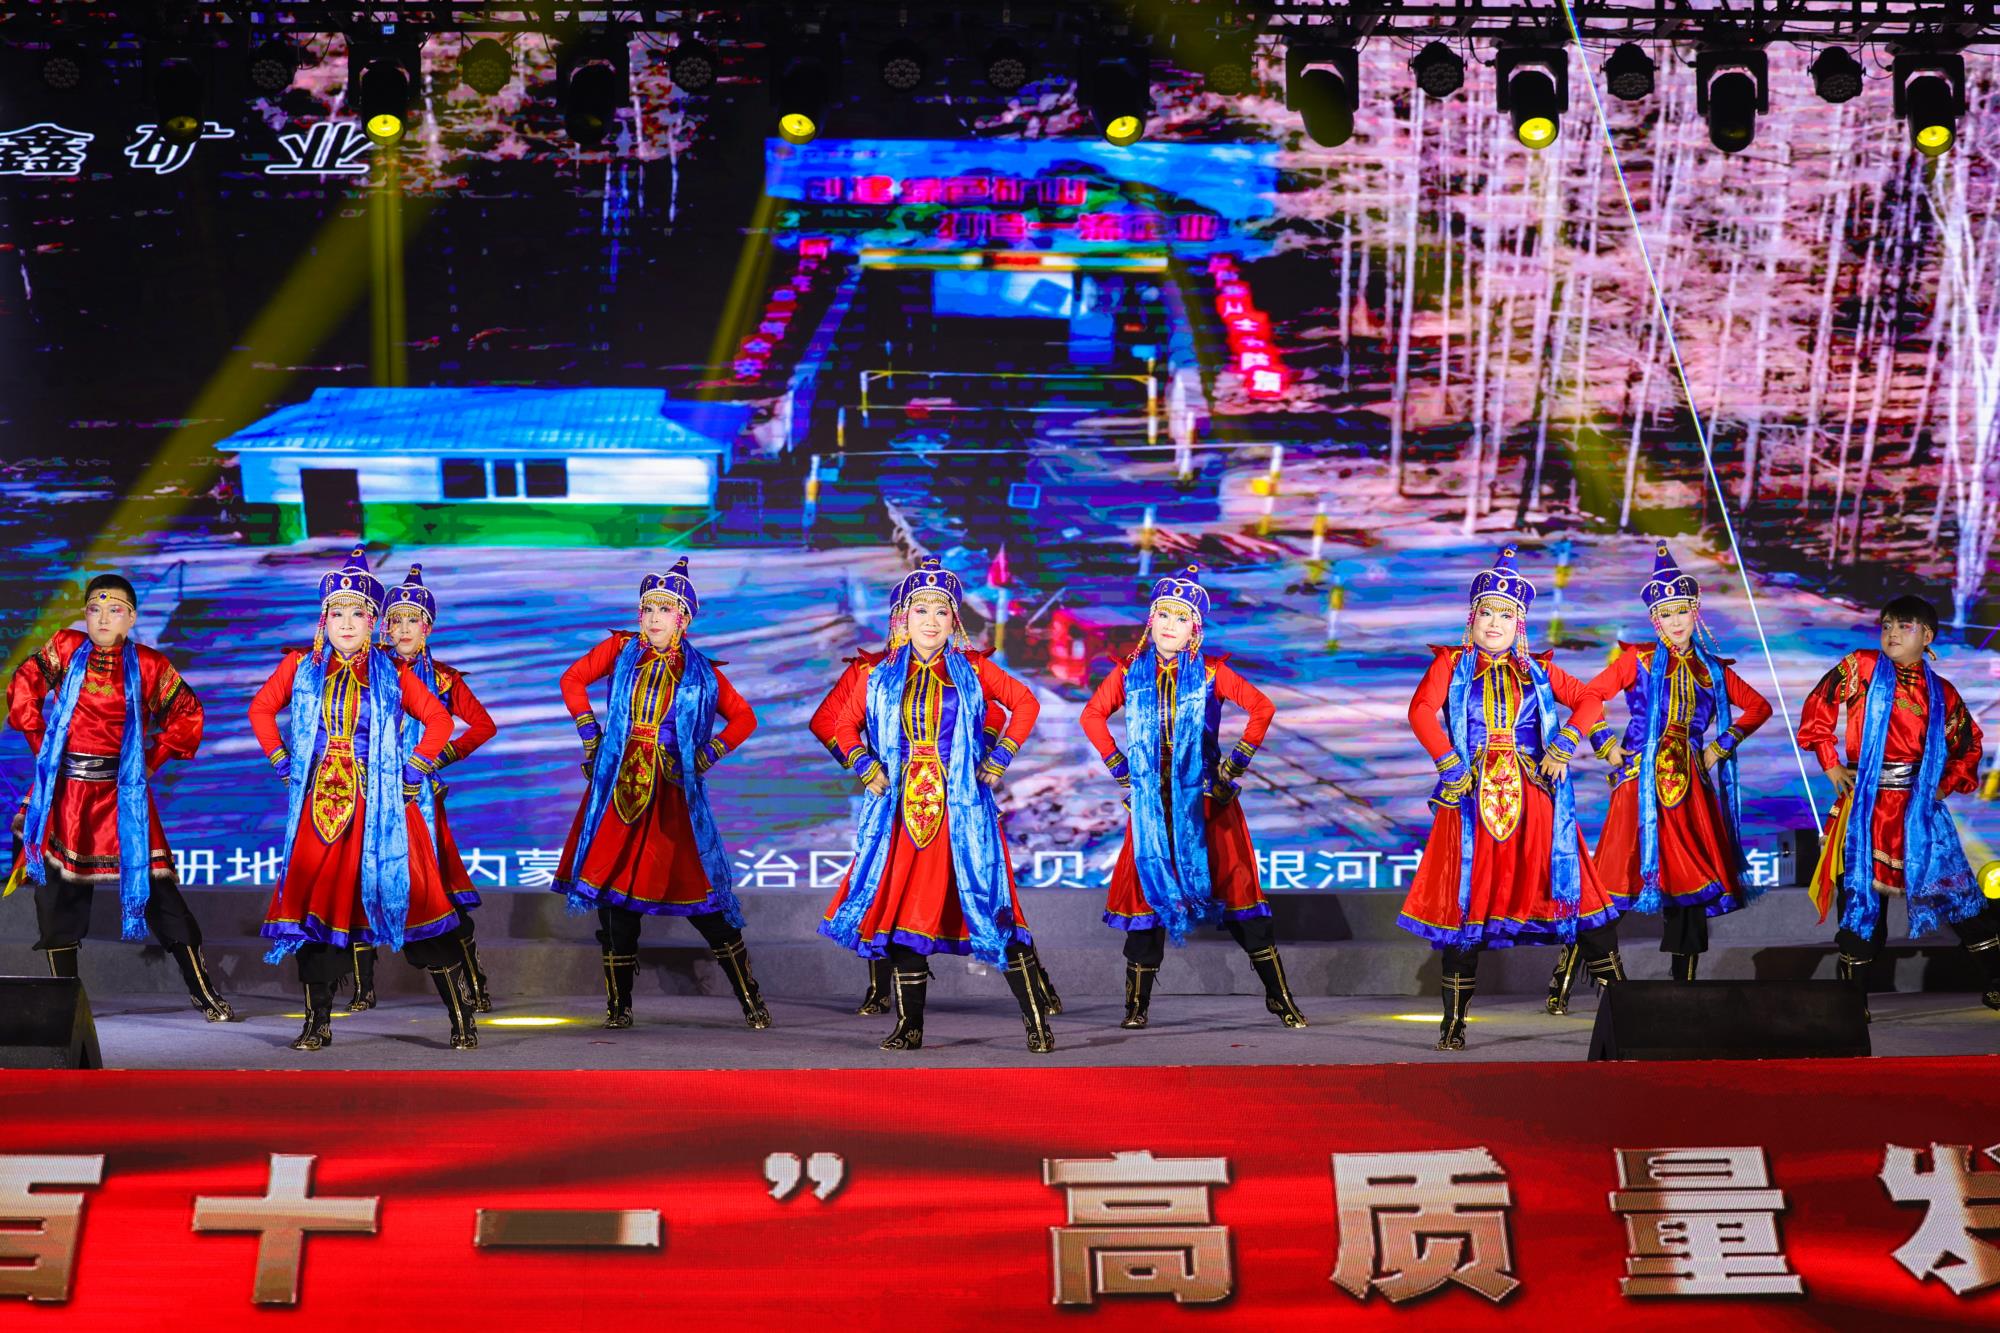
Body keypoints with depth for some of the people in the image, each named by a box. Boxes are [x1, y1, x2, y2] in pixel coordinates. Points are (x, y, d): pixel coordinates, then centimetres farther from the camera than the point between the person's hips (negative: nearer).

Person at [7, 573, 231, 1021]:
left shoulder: (149, 664, 1)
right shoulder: (65, 648, 3)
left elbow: (188, 716, 9)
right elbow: (22, 692, 11)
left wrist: (153, 758, 3)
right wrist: (42, 742, 4)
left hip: (124, 790, -2)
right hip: (66, 787, 2)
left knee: (153, 880, -6)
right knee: (57, 884, 2)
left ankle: (203, 991, -2)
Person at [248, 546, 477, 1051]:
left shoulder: (390, 674, 5)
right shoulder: (300, 667, 9)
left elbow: (438, 720, 9)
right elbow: (261, 710, 19)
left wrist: (416, 768, 0)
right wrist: (282, 762, 9)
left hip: (381, 803, -2)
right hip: (320, 802, 2)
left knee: (407, 897, -8)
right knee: (315, 904, 1)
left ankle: (459, 1015, -2)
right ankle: (317, 1023, 12)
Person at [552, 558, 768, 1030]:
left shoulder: (700, 672, 4)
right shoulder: (622, 649, 6)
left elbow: (743, 717, 11)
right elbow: (573, 680, 14)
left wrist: (707, 755, -1)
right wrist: (590, 734, 6)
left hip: (670, 792, -2)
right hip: (618, 787, 2)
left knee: (696, 889, -6)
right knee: (611, 888, 1)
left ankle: (750, 998, 1)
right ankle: (619, 1004, 13)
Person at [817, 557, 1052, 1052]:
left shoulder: (972, 670, 5)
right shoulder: (877, 673, 8)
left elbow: (1026, 704, 11)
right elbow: (842, 724, 16)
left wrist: (999, 759, 4)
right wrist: (865, 767, 1)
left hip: (962, 808, -2)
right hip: (900, 810, 2)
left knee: (989, 906, -8)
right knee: (901, 911, 2)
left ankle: (1037, 1020, -5)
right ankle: (909, 1026, 12)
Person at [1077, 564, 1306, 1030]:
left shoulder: (1211, 672, -1)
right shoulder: (1131, 673, 6)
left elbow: (1262, 708, -3)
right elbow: (1093, 716, 13)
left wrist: (1237, 762, -5)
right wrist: (1118, 766, 5)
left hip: (1205, 797, -2)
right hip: (1151, 799, 2)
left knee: (1233, 888, -2)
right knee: (1148, 887, 0)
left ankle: (1279, 996, 5)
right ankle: (1136, 1004, 7)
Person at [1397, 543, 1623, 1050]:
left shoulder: (1537, 671, 15)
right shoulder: (1452, 664, 8)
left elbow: (1589, 702, 8)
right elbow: (1422, 711, -8)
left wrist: (1564, 747, -7)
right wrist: (1451, 766, -17)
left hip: (1533, 796, 2)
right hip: (1473, 797, -2)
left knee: (1573, 892, -2)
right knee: (1466, 903, 0)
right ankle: (1453, 1021, 8)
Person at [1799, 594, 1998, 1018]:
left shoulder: (1941, 692, 8)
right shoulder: (1862, 667, 1)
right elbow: (1818, 708, 2)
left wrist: (1948, 783, 7)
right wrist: (1831, 765, -2)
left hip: (1919, 805, 2)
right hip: (1867, 804, -2)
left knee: (1956, 887, -1)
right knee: (1860, 895, -1)